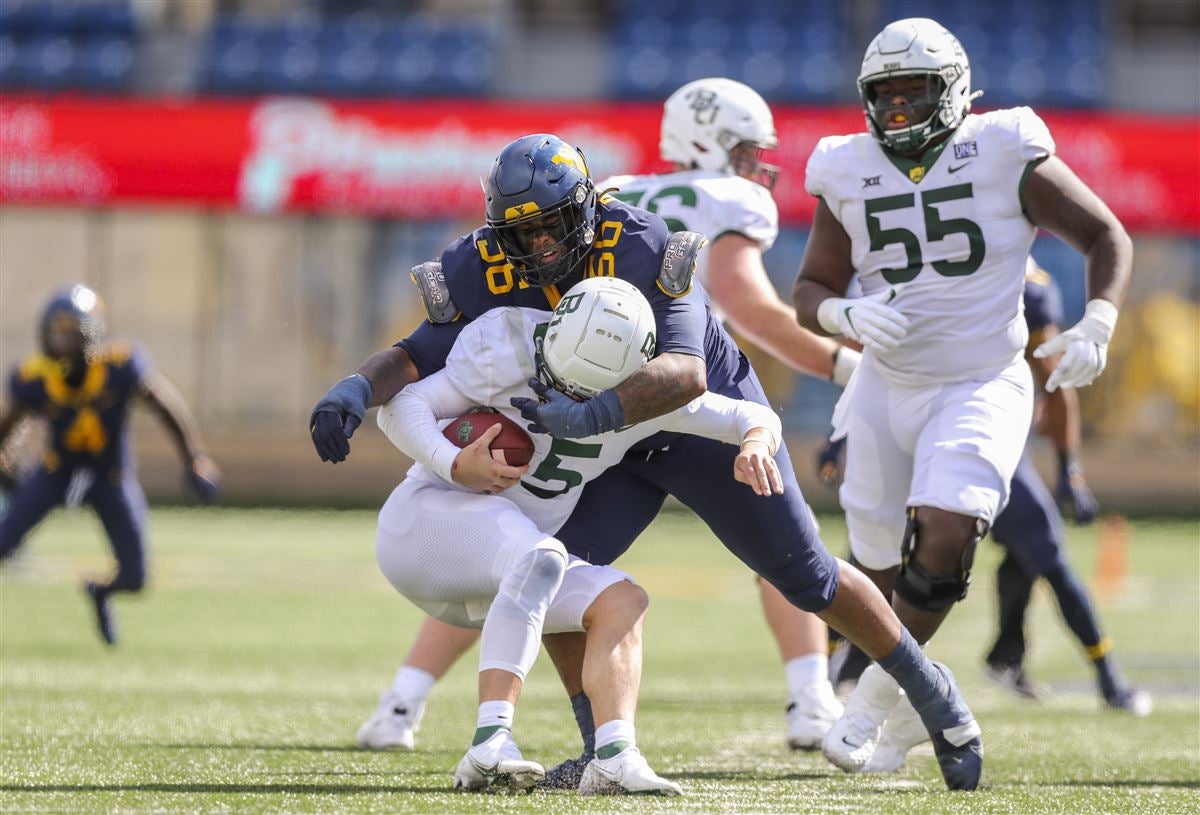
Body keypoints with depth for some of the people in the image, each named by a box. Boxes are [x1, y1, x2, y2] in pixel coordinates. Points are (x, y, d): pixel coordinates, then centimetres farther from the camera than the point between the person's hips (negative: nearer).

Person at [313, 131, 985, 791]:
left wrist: (594, 415, -59)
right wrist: (356, 388, -40)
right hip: (610, 441, 4)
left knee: (808, 577, 7)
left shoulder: (640, 251, -35)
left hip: (710, 421, -4)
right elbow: (419, 358, -18)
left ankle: (928, 689, 30)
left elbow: (685, 372, -45)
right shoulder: (488, 275, -21)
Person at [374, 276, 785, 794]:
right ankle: (490, 746, -45)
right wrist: (455, 465, -31)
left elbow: (753, 417, 2)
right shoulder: (508, 355, -19)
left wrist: (755, 444, -22)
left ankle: (614, 759, -24)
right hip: (427, 518, -7)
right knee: (539, 557, -34)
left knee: (621, 602, -11)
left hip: (500, 568, 7)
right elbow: (402, 406, -15)